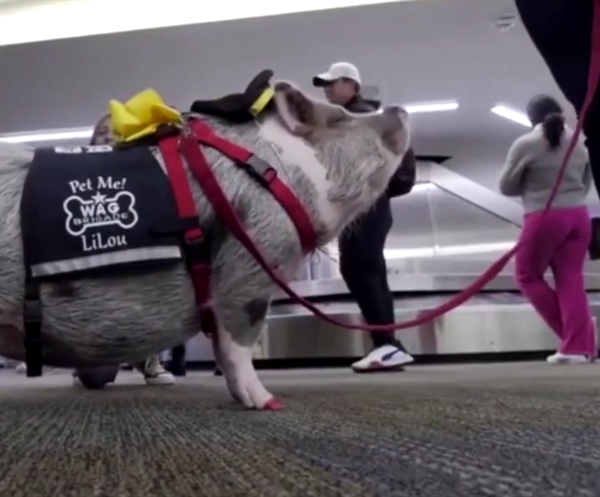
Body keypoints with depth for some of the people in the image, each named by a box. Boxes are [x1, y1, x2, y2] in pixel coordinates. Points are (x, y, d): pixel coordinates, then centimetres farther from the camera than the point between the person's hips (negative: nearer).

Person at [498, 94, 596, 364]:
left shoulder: (525, 144, -5)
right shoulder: (579, 143, 11)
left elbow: (506, 187, 1)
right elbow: (586, 184, 20)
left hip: (545, 217, -5)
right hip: (578, 215, 5)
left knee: (528, 275, 10)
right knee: (571, 279, 5)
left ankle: (571, 333, 9)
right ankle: (578, 346, 0)